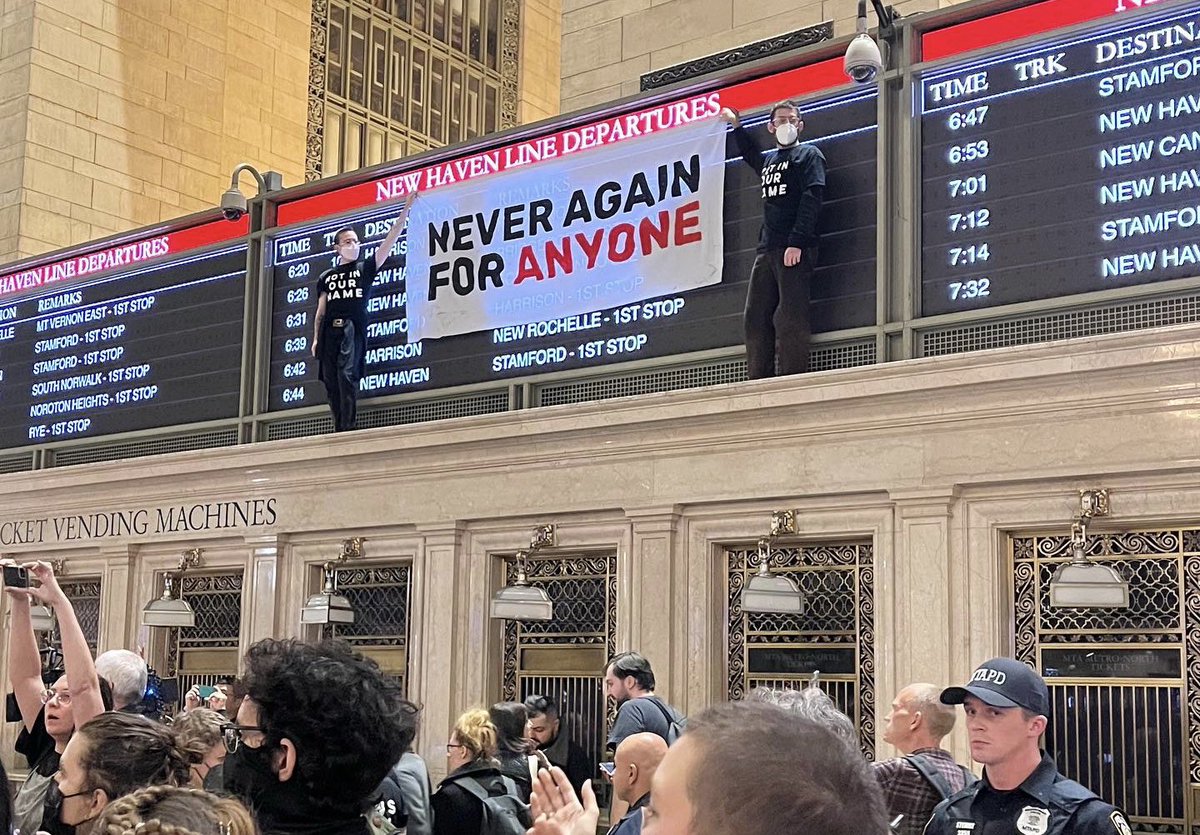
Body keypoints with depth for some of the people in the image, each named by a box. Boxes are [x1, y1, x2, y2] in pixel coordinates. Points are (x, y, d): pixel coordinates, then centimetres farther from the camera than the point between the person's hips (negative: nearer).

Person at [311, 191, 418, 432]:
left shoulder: (366, 267, 13)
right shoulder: (326, 276, 21)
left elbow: (390, 240, 5)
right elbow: (320, 311, 20)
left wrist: (406, 209, -1)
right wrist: (316, 338, 10)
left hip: (353, 328, -3)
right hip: (329, 330, 3)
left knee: (347, 374, -19)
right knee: (330, 379, -2)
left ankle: (348, 427, -22)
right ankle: (339, 427, 3)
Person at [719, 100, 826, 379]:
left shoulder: (810, 155, 4)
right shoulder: (768, 160, 24)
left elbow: (811, 199, -10)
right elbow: (750, 153, 51)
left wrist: (797, 242, -20)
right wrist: (737, 126, 46)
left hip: (795, 250, -7)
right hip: (767, 251, 7)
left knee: (790, 319, -13)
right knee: (756, 319, 2)